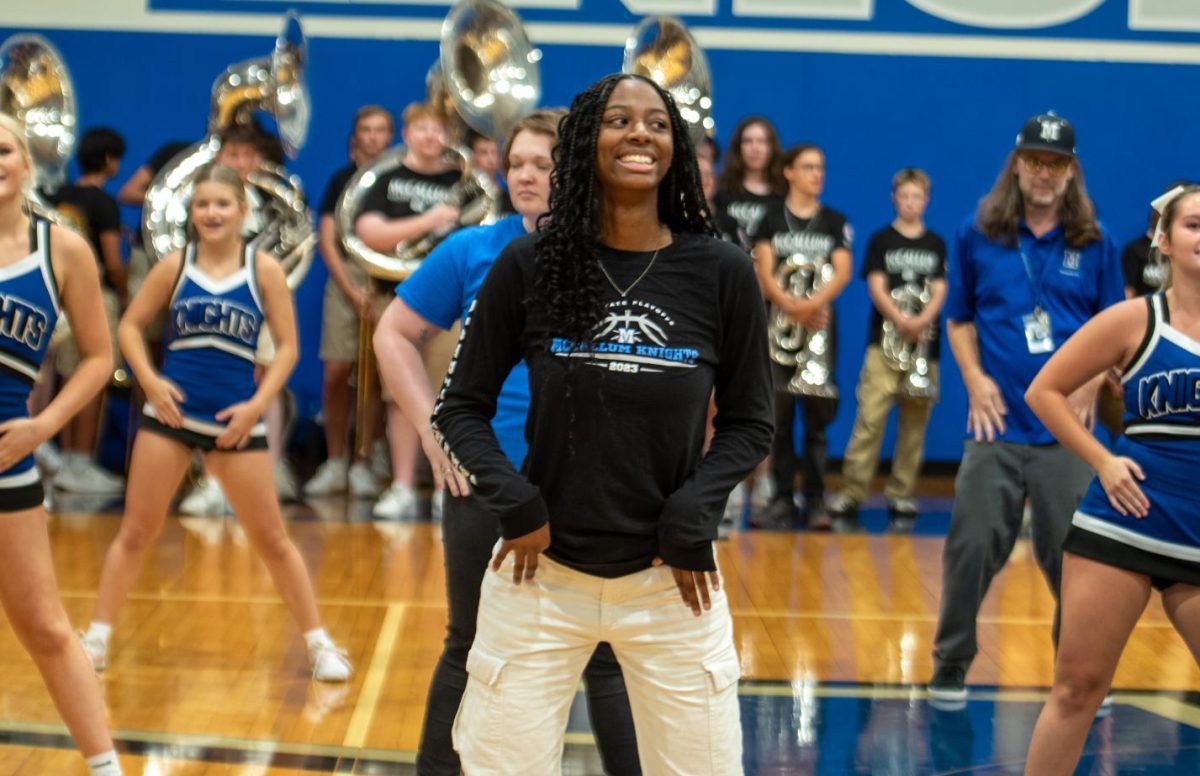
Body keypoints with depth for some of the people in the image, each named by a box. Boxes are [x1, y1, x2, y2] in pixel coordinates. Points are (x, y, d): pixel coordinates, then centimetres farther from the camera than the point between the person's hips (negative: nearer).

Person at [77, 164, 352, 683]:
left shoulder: (264, 270, -1)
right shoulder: (174, 266, 2)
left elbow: (287, 345, -1)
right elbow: (129, 325, 8)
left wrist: (257, 403, -11)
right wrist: (149, 380, -7)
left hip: (236, 421, -1)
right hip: (171, 411, 1)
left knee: (271, 539, 4)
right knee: (136, 532, 5)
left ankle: (319, 644, 14)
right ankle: (96, 639, 14)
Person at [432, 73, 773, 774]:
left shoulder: (721, 272, -4)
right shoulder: (529, 265, -5)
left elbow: (750, 422, 3)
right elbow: (462, 406, 2)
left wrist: (692, 518, -9)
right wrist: (514, 504, -11)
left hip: (673, 577, 0)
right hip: (541, 570, 0)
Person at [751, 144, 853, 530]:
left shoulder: (835, 221, 9)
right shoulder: (771, 218, 7)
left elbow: (843, 271, -3)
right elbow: (764, 271, -2)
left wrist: (813, 303, -21)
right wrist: (790, 305, -21)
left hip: (820, 324, 0)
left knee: (817, 417, -2)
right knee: (779, 415, 1)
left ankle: (816, 501, 0)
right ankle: (782, 498, 5)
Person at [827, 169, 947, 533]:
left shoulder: (936, 244, 13)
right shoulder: (881, 240, 6)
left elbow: (939, 291, 4)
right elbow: (876, 287, -3)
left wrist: (923, 320, -16)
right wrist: (900, 320, -19)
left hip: (923, 343, 3)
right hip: (885, 340, -2)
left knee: (914, 424, 3)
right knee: (869, 419, -10)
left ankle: (901, 499, 9)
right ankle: (849, 497, -10)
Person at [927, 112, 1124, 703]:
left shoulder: (1093, 243, 6)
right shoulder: (977, 236, 4)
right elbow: (959, 319, 10)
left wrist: (1093, 381, -6)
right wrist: (975, 378, -4)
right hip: (996, 425, 0)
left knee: (1072, 554, 4)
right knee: (972, 547, 0)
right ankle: (950, 666, 15)